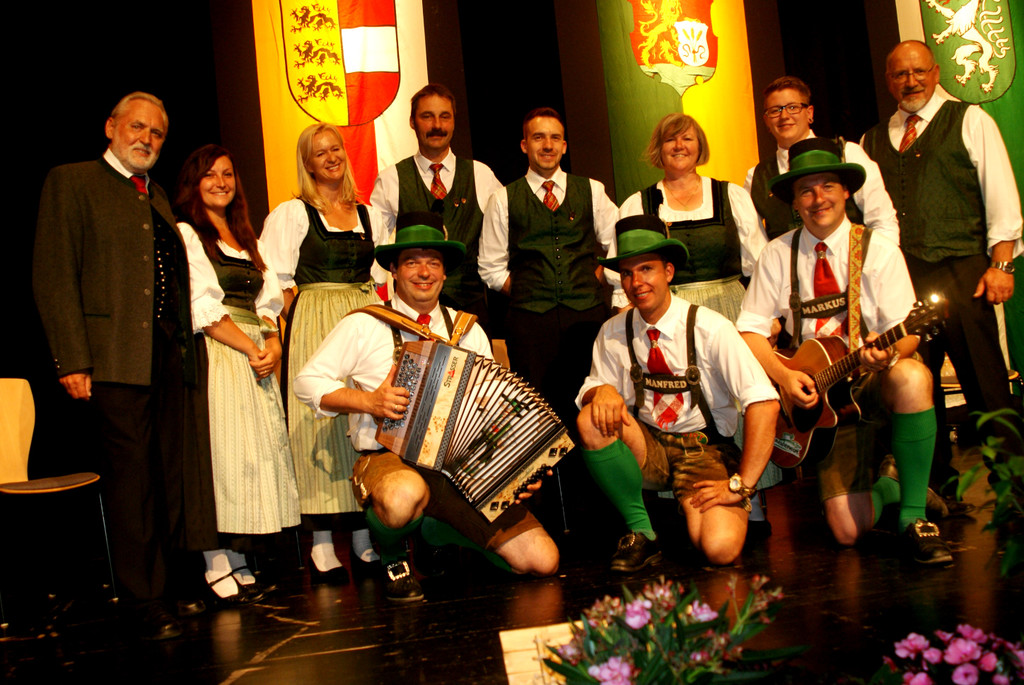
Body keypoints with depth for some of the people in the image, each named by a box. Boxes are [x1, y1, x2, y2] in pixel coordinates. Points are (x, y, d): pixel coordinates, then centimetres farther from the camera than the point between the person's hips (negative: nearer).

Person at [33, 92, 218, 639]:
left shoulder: (157, 197, 22)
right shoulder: (71, 182, 2)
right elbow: (53, 278, -6)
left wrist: (184, 344, 7)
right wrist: (72, 361, -14)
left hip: (170, 357, 6)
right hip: (115, 358, -6)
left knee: (173, 477, 8)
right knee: (132, 480, -2)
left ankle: (169, 586, 19)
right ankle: (147, 603, 7)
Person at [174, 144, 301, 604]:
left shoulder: (246, 238, 23)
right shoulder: (185, 234, 1)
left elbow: (268, 299, 18)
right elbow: (203, 309, -8)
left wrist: (273, 342, -2)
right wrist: (252, 348, -11)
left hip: (256, 355, 7)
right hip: (215, 355, -7)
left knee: (256, 452, 1)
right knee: (221, 450, -12)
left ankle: (236, 560, 4)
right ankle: (219, 566, -9)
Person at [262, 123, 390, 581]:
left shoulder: (370, 216, 16)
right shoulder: (290, 214, 4)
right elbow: (278, 282, -1)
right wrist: (302, 321, -9)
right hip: (314, 324, -4)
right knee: (319, 422, -7)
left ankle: (364, 534, 8)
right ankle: (322, 546, -4)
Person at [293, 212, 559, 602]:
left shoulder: (468, 331, 15)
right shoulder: (364, 325, 4)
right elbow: (308, 382, 2)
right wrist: (368, 401, -13)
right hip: (388, 460, -4)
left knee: (542, 562, -10)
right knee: (405, 494, -43)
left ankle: (439, 533, 17)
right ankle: (392, 559, -5)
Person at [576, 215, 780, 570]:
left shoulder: (709, 328, -14)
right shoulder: (613, 333, -2)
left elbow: (764, 403, -19)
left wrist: (742, 485, -23)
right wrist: (602, 390, -23)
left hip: (705, 449, -3)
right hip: (647, 446, 3)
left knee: (720, 548, -29)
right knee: (591, 419, -27)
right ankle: (640, 531, -9)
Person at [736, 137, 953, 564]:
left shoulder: (878, 250, -3)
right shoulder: (778, 256, 1)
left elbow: (907, 333, -8)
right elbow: (750, 329, 0)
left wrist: (890, 352, -31)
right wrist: (783, 376, -15)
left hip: (875, 378, 0)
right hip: (818, 390, 1)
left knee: (912, 378, -39)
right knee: (848, 530, -13)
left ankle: (913, 516, -19)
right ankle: (889, 483, 24)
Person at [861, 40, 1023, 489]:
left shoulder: (969, 121, 9)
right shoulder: (872, 141, 17)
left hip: (962, 271, -3)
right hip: (899, 278, 3)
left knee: (986, 384, -4)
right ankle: (938, 486, 16)